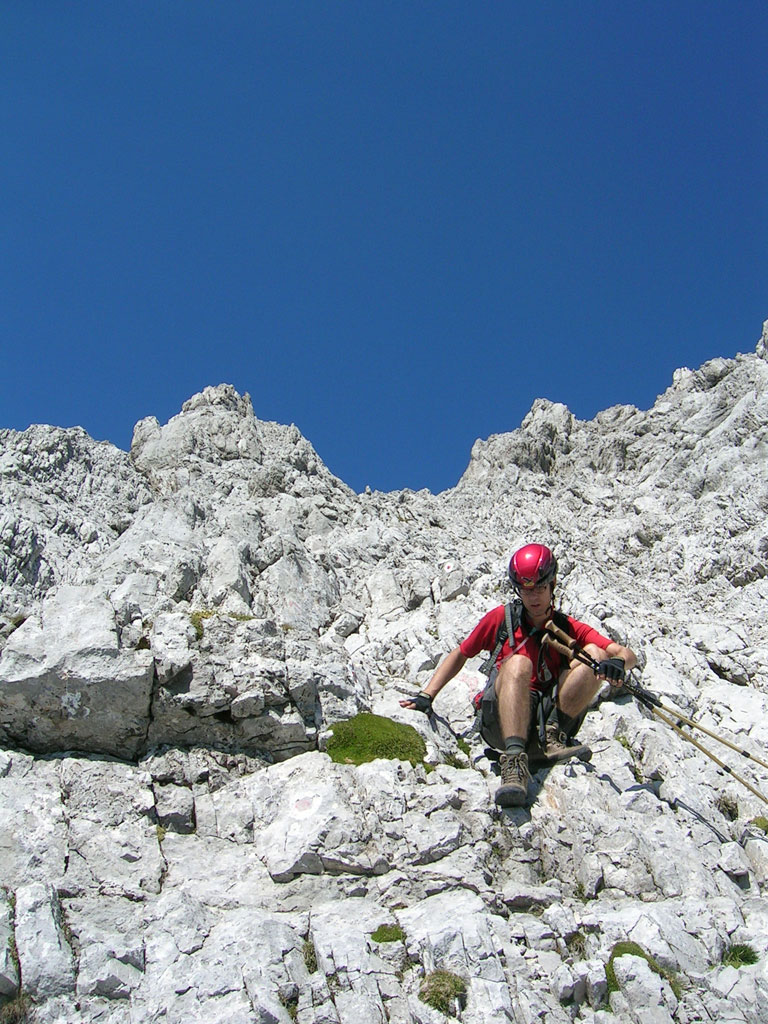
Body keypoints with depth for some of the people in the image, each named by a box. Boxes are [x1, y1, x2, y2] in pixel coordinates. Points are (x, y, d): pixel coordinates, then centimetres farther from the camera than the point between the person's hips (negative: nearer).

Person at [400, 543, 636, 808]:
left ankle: (554, 738, -28)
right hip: (501, 721, -1)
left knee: (594, 653, -13)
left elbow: (627, 655, 3)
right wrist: (426, 696, 6)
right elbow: (459, 655, 19)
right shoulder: (502, 617, 14)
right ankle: (514, 761, -50)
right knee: (518, 663, -32)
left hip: (549, 716, 1)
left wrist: (617, 662, -23)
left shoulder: (568, 628, 13)